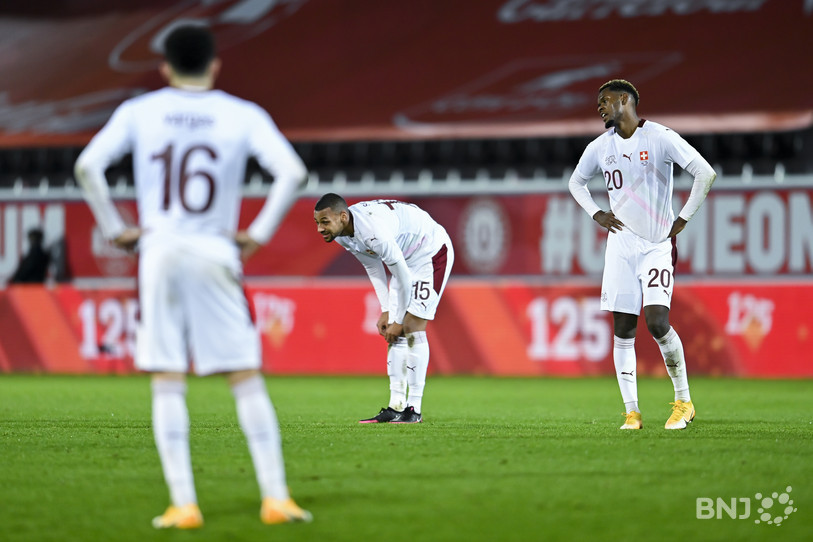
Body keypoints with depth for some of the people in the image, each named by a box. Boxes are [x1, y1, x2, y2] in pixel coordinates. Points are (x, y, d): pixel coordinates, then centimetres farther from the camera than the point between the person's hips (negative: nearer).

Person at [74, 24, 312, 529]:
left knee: (168, 383, 2)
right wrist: (260, 232, -2)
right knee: (247, 379, 4)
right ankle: (276, 497, 1)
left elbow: (88, 166, -6)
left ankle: (183, 505, -2)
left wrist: (115, 229, 2)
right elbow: (292, 172, -9)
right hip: (217, 257, 0)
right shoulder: (243, 115, 2)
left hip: (159, 255, 1)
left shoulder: (138, 112, 5)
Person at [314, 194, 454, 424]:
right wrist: (386, 311, 2)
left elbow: (402, 276, -28)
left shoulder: (372, 230, -37)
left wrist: (398, 320, -18)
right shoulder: (342, 235, -9)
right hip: (406, 256, 9)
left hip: (432, 251, -9)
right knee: (395, 334, 1)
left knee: (413, 328, -14)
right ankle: (396, 407, 3)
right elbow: (373, 267, 7)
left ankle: (414, 408, -11)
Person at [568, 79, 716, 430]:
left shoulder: (660, 137, -8)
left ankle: (683, 401, 0)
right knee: (623, 331, -1)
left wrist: (683, 219, -7)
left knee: (657, 321, -17)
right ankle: (631, 412, 4)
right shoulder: (600, 148, 8)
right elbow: (576, 182, 26)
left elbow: (705, 173, -8)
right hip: (621, 244, 5)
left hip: (658, 245, -5)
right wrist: (596, 214, 10)